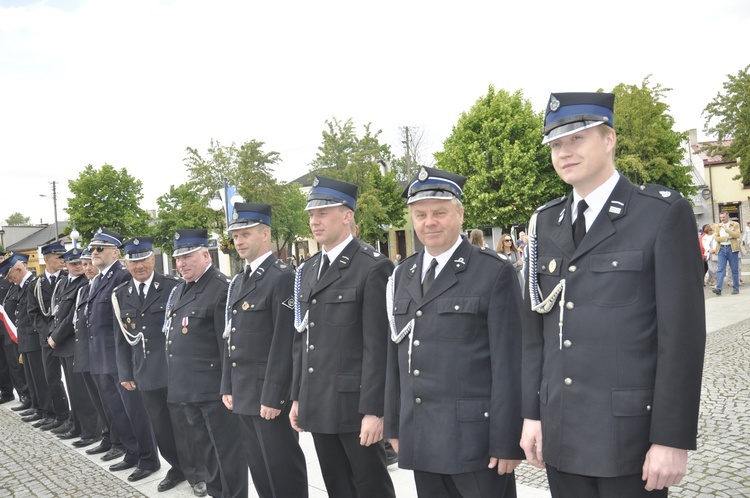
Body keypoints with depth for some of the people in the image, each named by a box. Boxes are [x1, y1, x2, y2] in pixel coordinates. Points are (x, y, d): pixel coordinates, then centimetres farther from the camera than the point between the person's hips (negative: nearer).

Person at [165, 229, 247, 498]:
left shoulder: (221, 289, -14)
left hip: (214, 388, -9)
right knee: (206, 448, 19)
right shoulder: (179, 290, 14)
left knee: (227, 451, 3)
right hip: (188, 388, 9)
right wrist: (176, 381, 17)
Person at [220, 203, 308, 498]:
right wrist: (227, 386, 15)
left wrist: (272, 397, -19)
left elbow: (284, 343, -18)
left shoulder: (282, 277, -13)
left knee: (284, 472, 1)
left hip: (270, 394, -8)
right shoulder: (238, 282, 15)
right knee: (259, 471, 16)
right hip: (243, 394, 9)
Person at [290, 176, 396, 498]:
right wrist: (298, 397, 15)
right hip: (318, 404, 7)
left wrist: (373, 410, -17)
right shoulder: (308, 270, 12)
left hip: (355, 403, -7)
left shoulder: (373, 267, -12)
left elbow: (377, 345, -16)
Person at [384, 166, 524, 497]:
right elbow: (396, 356, 13)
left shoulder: (495, 273, -7)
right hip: (420, 440, 5)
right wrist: (394, 425, 12)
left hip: (475, 437, -5)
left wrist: (507, 442, -11)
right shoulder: (402, 277, 11)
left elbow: (508, 365, -10)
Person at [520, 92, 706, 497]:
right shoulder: (544, 223, 9)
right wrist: (532, 413, 7)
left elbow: (683, 332, -10)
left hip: (630, 432, -4)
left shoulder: (664, 213, -6)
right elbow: (534, 328, 9)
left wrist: (672, 438, -12)